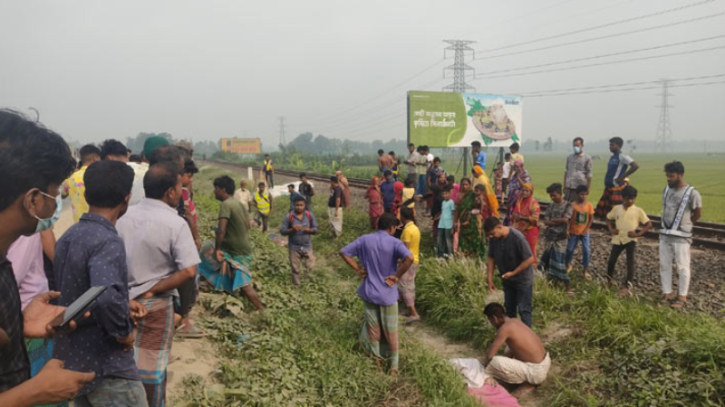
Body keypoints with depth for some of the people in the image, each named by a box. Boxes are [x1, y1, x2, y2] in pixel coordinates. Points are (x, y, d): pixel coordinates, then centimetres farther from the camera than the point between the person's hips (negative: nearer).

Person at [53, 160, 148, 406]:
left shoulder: (69, 236, 6)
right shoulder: (107, 241, -23)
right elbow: (106, 296, -40)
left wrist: (124, 304, 11)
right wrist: (124, 333, -22)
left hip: (71, 358, 9)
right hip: (105, 365, -9)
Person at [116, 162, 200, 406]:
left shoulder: (125, 216, -2)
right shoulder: (176, 223, -18)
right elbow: (189, 271, -25)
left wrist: (127, 289, 12)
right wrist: (153, 291, -15)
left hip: (123, 300, 5)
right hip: (155, 304, -5)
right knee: (151, 365, 11)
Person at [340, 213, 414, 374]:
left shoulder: (365, 239, -2)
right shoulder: (394, 243, -12)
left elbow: (344, 252, -1)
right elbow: (409, 258, -29)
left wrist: (358, 269, 2)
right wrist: (397, 276, -18)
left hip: (369, 292, 3)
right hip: (387, 294, -2)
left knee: (373, 330, 16)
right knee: (391, 332, 13)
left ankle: (377, 361, 25)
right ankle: (393, 366, 21)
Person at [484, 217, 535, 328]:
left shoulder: (517, 238, -29)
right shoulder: (493, 239, -11)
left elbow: (530, 259, -24)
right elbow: (491, 258, -1)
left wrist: (513, 273, -24)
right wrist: (490, 279, -4)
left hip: (523, 280, -6)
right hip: (507, 280, 6)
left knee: (523, 310, 0)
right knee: (509, 308, 19)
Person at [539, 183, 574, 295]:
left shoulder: (568, 205, -4)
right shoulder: (550, 206, 7)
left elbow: (565, 219, -17)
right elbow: (546, 222, -1)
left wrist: (552, 220, -5)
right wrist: (558, 222, -11)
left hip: (561, 238, -5)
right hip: (549, 237, 5)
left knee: (559, 262, -10)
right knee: (547, 260, 11)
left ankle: (568, 288, -4)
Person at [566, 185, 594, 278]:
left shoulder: (589, 205, -7)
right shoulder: (573, 205, -11)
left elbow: (591, 218, -4)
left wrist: (586, 230, -10)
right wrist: (567, 230, -8)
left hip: (585, 232, 1)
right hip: (574, 231, 0)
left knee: (586, 250, -3)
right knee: (570, 249, 10)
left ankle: (586, 270, 8)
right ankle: (568, 265, 33)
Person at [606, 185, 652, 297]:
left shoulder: (638, 211, -5)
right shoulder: (616, 208, 3)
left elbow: (649, 224, -3)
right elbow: (608, 218, 18)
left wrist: (638, 233, -14)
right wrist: (611, 229, 3)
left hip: (630, 239, -3)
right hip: (618, 239, 3)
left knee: (630, 262, -8)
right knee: (611, 261, 6)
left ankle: (626, 286, -7)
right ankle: (609, 280, 31)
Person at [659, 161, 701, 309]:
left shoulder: (692, 193, -14)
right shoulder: (667, 189, 4)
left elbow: (697, 214, -1)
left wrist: (684, 226, 10)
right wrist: (668, 227, 11)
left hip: (681, 237, -6)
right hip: (664, 235, 6)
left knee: (682, 267, 4)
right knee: (664, 265, 10)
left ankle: (682, 296, 15)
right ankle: (667, 294, 21)